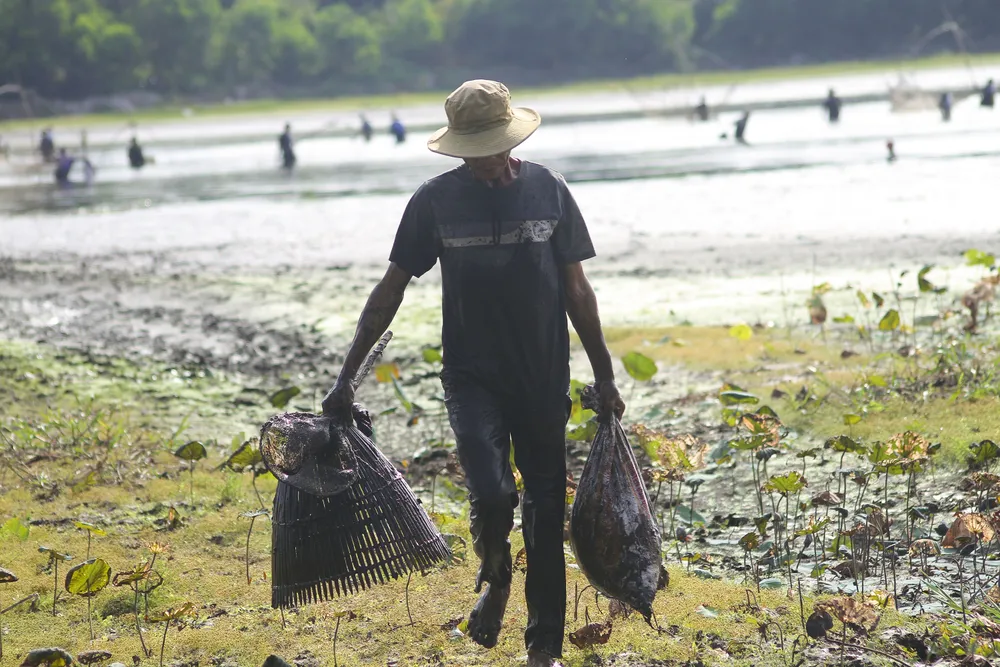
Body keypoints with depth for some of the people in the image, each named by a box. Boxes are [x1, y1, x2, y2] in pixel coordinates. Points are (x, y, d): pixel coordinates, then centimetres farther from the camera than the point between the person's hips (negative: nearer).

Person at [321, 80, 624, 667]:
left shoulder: (547, 190, 0)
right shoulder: (436, 201, -3)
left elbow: (576, 288, 8)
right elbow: (391, 290, 3)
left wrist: (604, 376, 9)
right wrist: (346, 378, 0)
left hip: (544, 380, 2)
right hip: (473, 377, -1)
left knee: (546, 513, 6)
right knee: (491, 493, -20)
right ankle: (494, 574, 15)